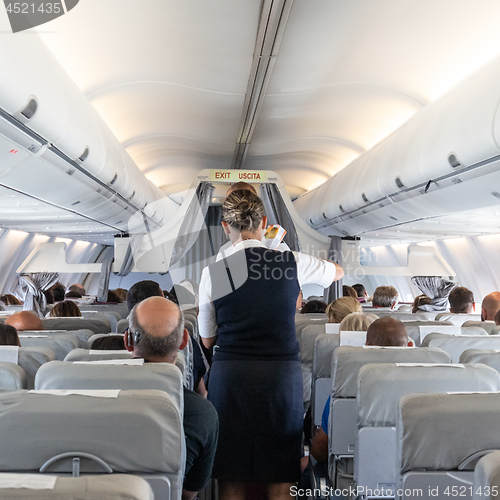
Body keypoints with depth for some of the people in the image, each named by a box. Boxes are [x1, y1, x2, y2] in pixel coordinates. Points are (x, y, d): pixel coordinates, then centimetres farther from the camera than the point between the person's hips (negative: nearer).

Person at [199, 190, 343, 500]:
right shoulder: (294, 262, -2)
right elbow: (339, 271, 20)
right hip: (283, 372, 0)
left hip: (230, 373, 0)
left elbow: (208, 340, 6)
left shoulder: (213, 272, -3)